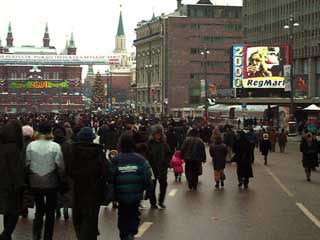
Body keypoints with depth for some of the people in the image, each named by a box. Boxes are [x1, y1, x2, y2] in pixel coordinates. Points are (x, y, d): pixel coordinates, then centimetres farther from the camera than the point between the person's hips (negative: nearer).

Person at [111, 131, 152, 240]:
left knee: (123, 216, 18)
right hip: (136, 195, 0)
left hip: (121, 195, 0)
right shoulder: (140, 159, -10)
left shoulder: (115, 160, -11)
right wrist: (148, 188, 5)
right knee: (133, 214, 20)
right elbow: (147, 177, -11)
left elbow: (111, 179, -10)